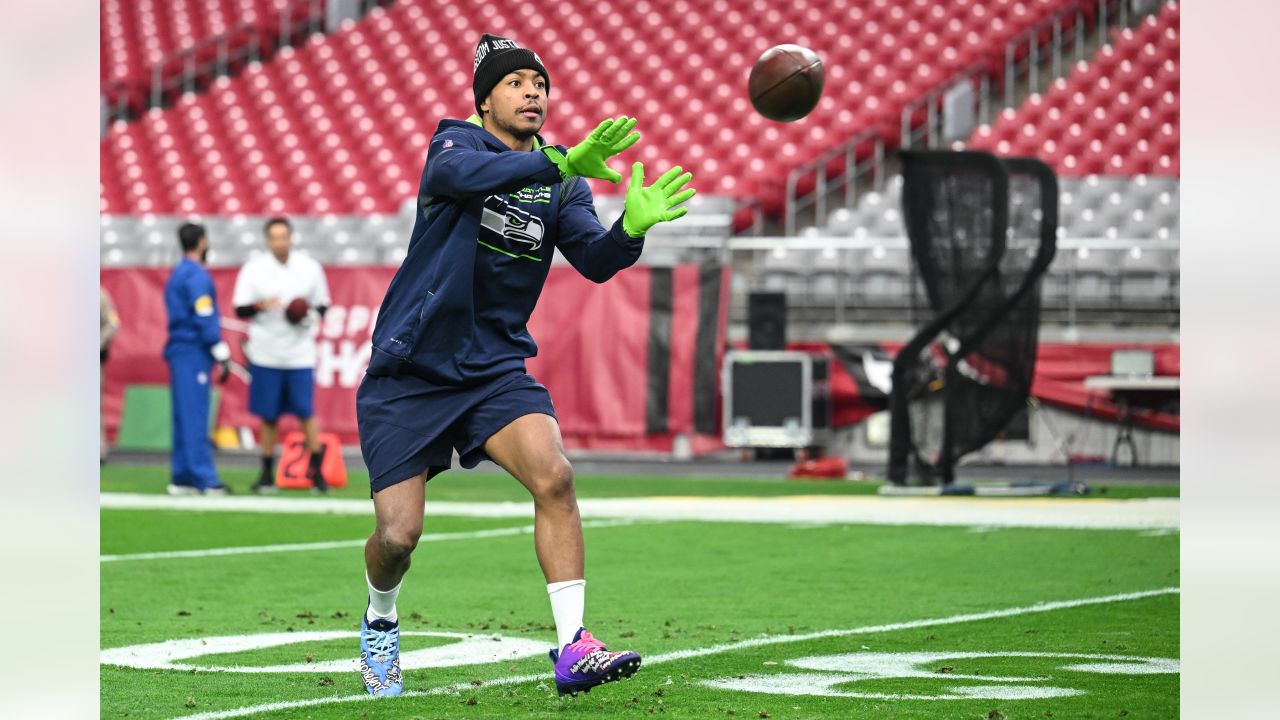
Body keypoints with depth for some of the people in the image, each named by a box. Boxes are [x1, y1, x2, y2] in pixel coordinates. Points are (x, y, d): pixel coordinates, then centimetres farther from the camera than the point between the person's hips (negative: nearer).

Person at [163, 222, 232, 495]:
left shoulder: (177, 275, 17)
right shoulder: (197, 276, -12)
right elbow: (204, 320, -16)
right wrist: (222, 355, -11)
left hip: (179, 350, 9)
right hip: (194, 352, -9)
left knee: (185, 417, 9)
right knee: (195, 415, -9)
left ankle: (183, 478, 9)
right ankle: (204, 479, -10)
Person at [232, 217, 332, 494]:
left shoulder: (310, 268, 2)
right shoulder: (254, 269, -1)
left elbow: (322, 306, 10)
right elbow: (240, 309, -1)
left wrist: (309, 315, -12)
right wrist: (261, 306, -20)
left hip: (300, 355, 0)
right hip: (265, 354, 0)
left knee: (306, 413, -4)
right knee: (268, 416, 6)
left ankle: (316, 471, 3)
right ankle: (267, 474, 15)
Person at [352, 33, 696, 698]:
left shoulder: (563, 184, 7)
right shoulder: (457, 142, -7)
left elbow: (595, 261, -8)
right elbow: (461, 173, -33)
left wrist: (633, 228, -31)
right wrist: (560, 163, -47)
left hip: (496, 366, 3)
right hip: (408, 373, -3)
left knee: (553, 476, -23)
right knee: (398, 535, -6)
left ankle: (572, 650, -23)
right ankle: (379, 623, 29)